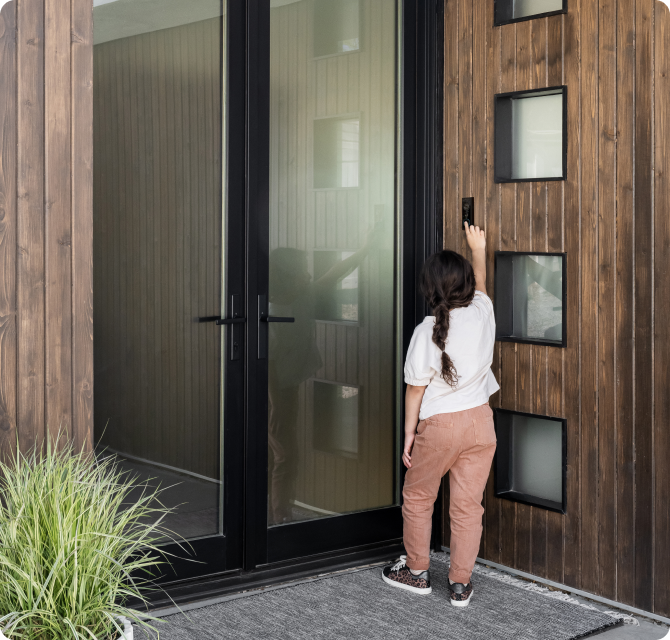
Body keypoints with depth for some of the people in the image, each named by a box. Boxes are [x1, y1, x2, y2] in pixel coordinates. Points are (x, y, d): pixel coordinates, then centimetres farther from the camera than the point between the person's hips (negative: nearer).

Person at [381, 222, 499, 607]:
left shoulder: (427, 332, -14)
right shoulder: (482, 313, -5)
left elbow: (416, 389, -8)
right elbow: (481, 283, 20)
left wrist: (410, 433, 2)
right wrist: (479, 249, 37)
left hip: (438, 425, -3)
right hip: (480, 421, 4)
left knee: (418, 498, 17)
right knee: (468, 505, 9)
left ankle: (417, 572, 28)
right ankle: (461, 584, 14)